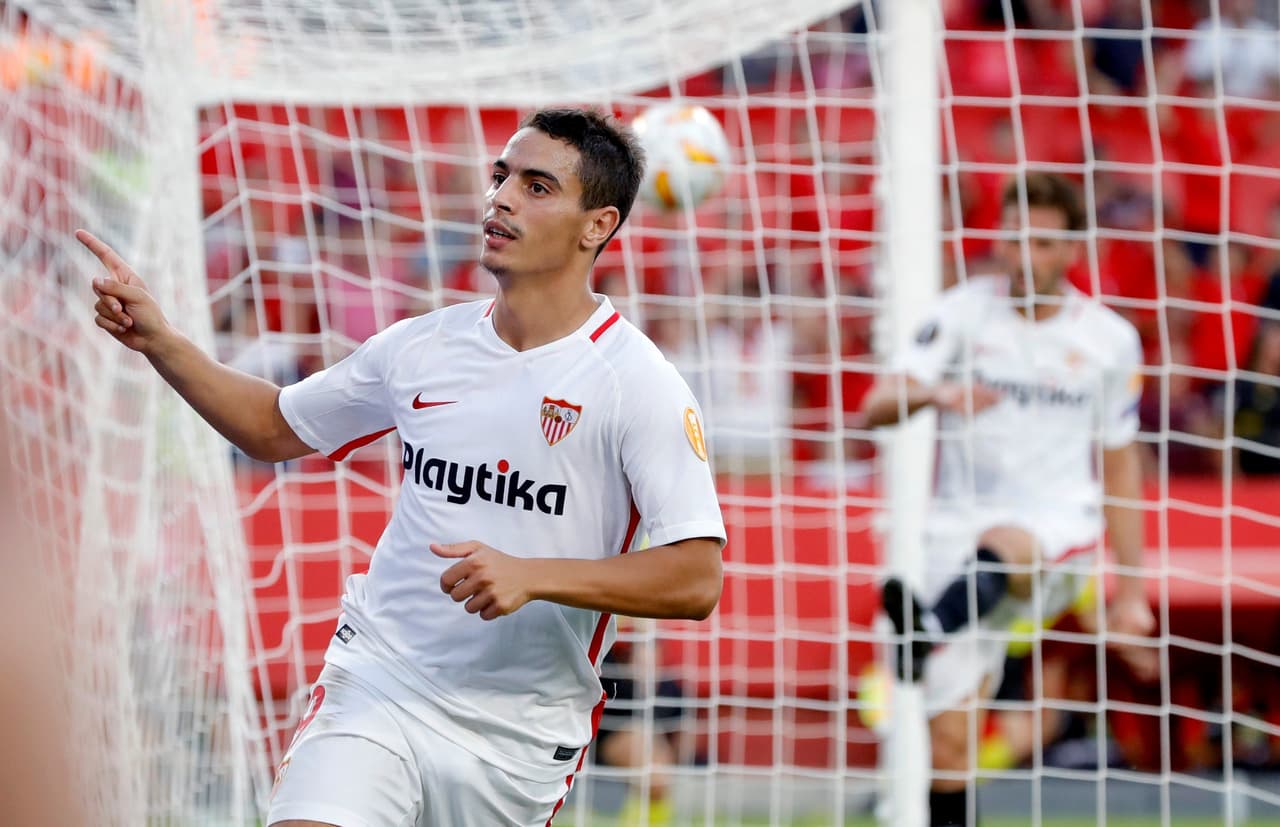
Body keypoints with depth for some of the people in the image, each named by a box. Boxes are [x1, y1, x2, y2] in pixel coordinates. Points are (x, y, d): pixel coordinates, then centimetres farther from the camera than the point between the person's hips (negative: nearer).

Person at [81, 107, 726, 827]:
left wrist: (531, 577, -24)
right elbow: (276, 428, 22)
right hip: (376, 682, 2)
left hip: (518, 736, -2)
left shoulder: (637, 382, -9)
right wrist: (158, 340, 9)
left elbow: (696, 580, -14)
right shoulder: (422, 348, 7)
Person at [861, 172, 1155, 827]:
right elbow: (876, 405, -9)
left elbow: (1120, 465, 15)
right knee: (949, 736, -8)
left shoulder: (1109, 340, 6)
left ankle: (925, 633, -68)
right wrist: (934, 394, -32)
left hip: (1057, 528, -2)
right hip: (959, 525, 2)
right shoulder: (961, 312, 2)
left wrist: (1131, 589, 13)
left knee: (1003, 547, -40)